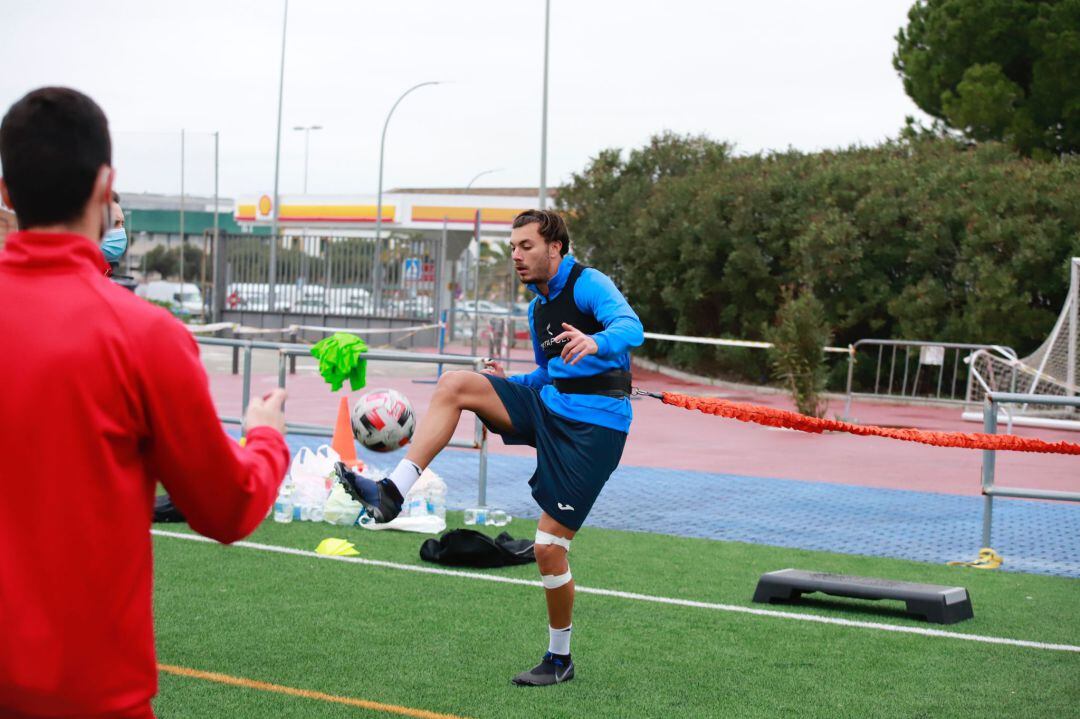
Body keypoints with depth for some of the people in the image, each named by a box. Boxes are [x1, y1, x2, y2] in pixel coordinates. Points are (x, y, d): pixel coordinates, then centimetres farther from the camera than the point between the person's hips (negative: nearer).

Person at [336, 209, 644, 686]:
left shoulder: (589, 284, -9)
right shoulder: (538, 307, 17)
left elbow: (631, 327, -28)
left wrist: (594, 342, -50)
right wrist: (510, 384, 10)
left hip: (593, 426, -8)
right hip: (549, 404, 8)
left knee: (549, 547, -10)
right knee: (454, 384, -12)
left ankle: (560, 660, 11)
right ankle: (392, 492, -19)